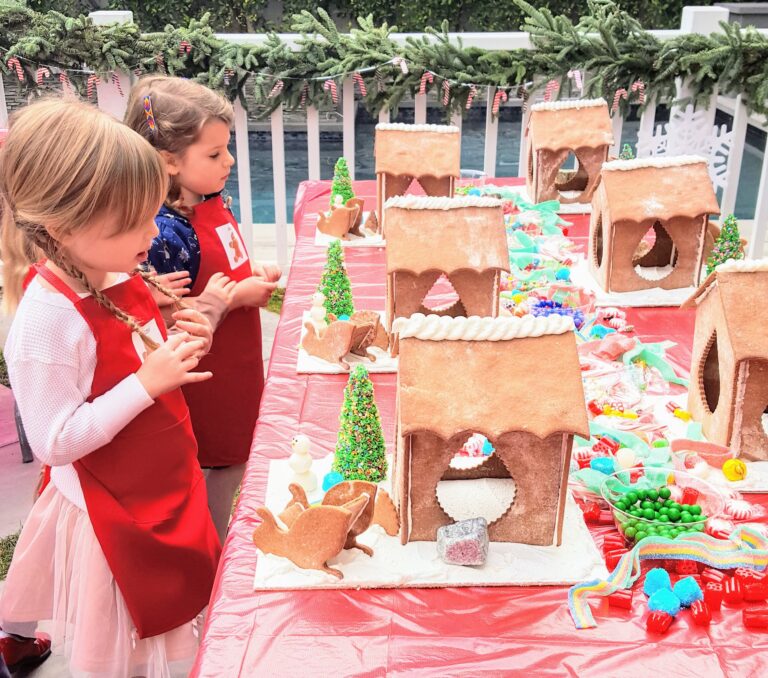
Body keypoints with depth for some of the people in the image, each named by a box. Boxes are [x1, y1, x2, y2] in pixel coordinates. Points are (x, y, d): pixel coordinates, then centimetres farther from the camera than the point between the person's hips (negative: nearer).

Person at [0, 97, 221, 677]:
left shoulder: (119, 278, -4)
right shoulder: (48, 316, -28)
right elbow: (54, 442, -26)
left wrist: (178, 344, -8)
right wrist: (147, 382, -30)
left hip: (162, 488, 8)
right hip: (115, 513, -8)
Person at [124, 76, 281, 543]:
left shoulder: (214, 204, 1)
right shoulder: (169, 232, -27)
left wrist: (254, 275, 0)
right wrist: (237, 297, -23)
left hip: (237, 365, 9)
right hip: (203, 376, -9)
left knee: (235, 460, 23)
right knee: (203, 468, 10)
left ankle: (223, 550, 43)